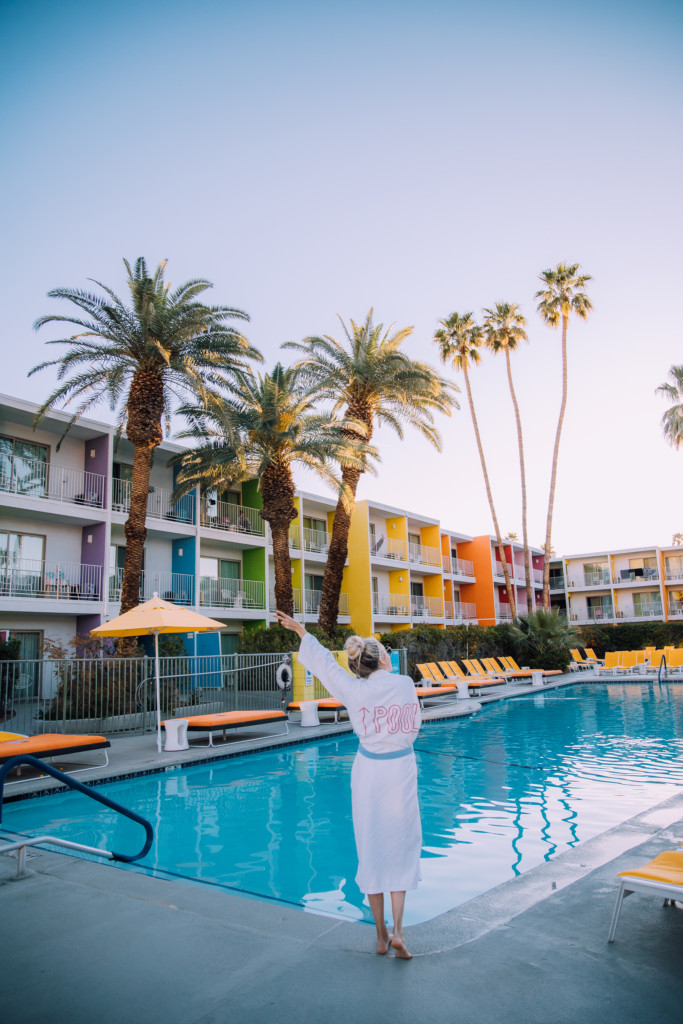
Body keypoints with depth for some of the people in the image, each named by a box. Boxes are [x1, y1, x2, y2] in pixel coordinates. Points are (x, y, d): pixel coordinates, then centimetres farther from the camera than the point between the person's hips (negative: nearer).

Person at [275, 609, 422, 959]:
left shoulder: (355, 690, -8)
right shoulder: (406, 683, -8)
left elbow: (324, 662, 2)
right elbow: (414, 725, 1)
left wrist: (301, 630, 13)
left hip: (369, 769, 1)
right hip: (402, 767, 0)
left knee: (372, 849, 12)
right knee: (401, 846, 12)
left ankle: (381, 935, 22)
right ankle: (397, 931, 6)